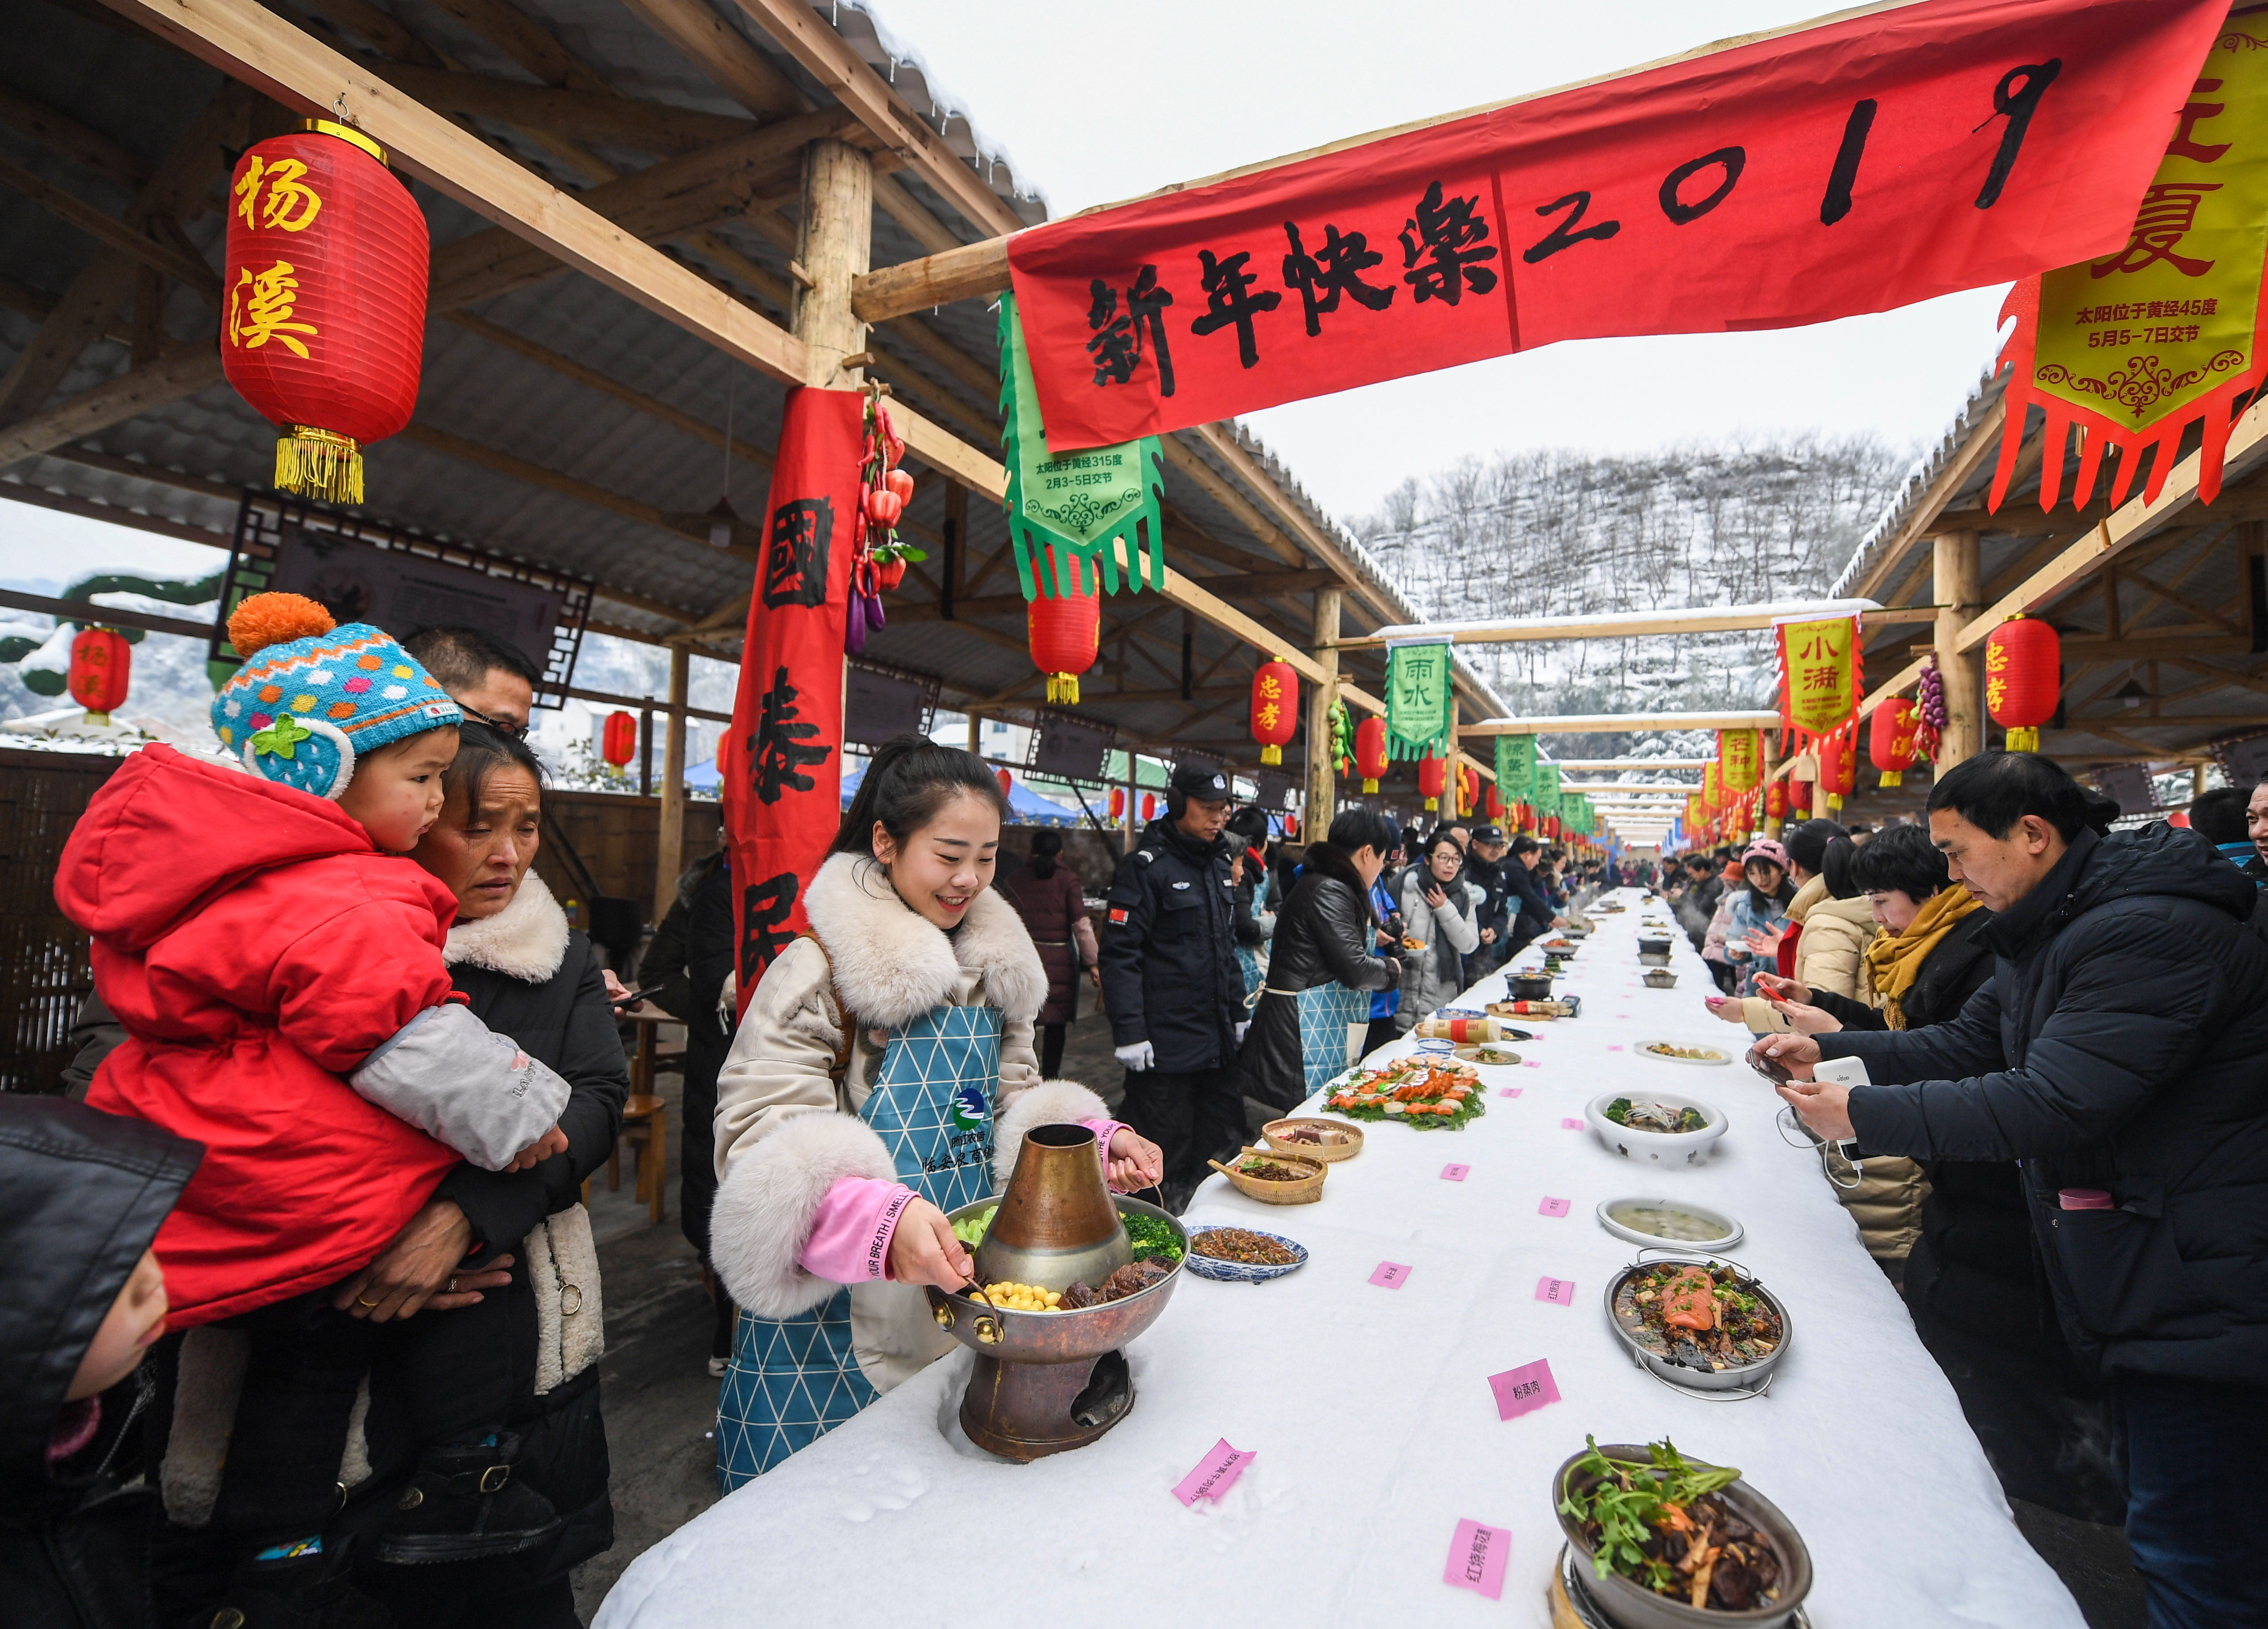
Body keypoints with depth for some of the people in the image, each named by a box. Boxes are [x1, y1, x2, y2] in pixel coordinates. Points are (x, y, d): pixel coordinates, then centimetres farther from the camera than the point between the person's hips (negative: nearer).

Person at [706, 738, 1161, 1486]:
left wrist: (1096, 1141, -6)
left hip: (966, 1290, 6)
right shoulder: (818, 972, -14)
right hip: (839, 1322, -5)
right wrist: (881, 1220, -38)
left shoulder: (994, 964, 8)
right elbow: (763, 1143, -21)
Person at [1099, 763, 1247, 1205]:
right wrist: (1130, 1033, -20)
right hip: (1166, 1047, -8)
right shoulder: (1146, 866, -12)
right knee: (1167, 1163, 2)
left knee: (1225, 1147, 15)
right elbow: (1120, 953, -16)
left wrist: (1238, 1014, 20)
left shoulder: (1218, 864, 13)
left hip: (1217, 1040, 8)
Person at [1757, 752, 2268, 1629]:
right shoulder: (2047, 935, 9)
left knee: (2183, 1541, 1)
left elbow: (2051, 1108, -29)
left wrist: (1865, 1114, -24)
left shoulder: (2152, 932, -24)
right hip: (2134, 1283, 10)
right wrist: (1826, 1048, 2)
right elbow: (1963, 1046, 13)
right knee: (2154, 1506, 22)